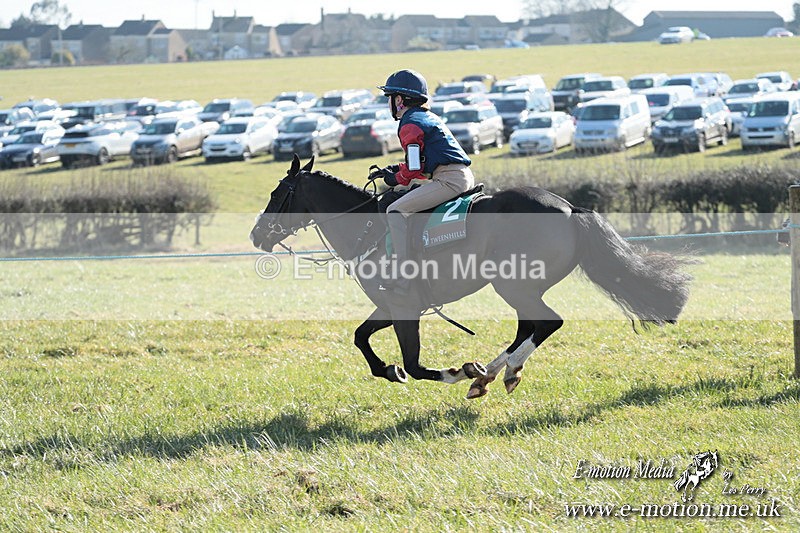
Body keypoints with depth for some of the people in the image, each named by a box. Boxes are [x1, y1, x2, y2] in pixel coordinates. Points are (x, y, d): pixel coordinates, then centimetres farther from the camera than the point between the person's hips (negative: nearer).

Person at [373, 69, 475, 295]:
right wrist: (397, 169, 21)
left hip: (449, 179, -11)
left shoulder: (410, 125, -7)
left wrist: (396, 179, 7)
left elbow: (414, 167, -11)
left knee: (396, 211, -13)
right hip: (465, 176, 11)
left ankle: (403, 279, -23)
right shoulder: (430, 118, 23)